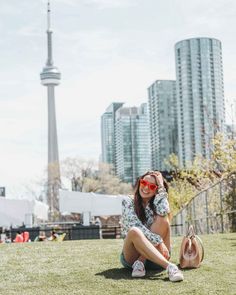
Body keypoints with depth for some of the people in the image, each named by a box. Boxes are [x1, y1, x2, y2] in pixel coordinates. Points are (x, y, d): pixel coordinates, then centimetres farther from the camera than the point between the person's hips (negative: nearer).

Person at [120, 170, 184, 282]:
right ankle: (169, 266, -45)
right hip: (132, 255, -2)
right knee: (134, 231, -35)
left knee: (162, 219, -22)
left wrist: (161, 188, -10)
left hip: (155, 256, 2)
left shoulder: (157, 203, 6)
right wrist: (159, 241, -26)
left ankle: (140, 262, -30)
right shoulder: (128, 202, -1)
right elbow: (135, 226, -17)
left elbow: (163, 212, -21)